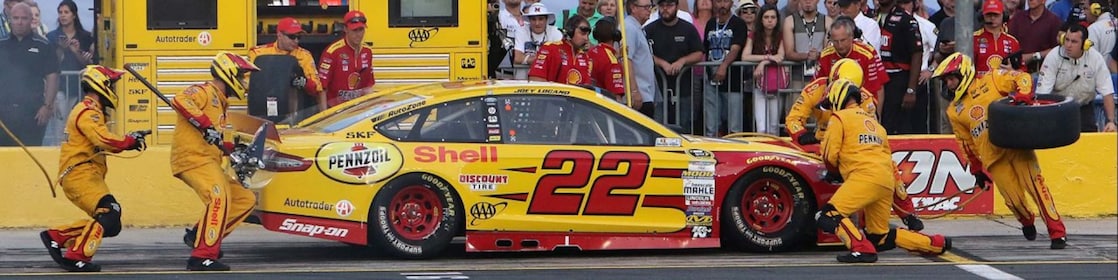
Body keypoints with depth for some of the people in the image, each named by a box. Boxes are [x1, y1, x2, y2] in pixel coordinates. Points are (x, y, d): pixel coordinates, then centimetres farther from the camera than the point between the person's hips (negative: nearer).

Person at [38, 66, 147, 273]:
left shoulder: (92, 111, 22)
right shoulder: (87, 112, -12)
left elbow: (102, 143, 23)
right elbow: (105, 141, -25)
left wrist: (130, 140, 10)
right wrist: (131, 141, -13)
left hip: (88, 177, 10)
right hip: (80, 175, -10)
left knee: (110, 225, 8)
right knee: (109, 213, -23)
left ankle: (56, 236, 13)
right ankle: (76, 257, -22)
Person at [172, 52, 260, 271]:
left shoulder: (219, 101, 27)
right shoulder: (205, 92, -3)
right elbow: (180, 101, -25)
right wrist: (205, 125, -29)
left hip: (207, 162, 10)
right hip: (192, 157, -10)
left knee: (245, 199, 10)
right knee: (219, 198, -28)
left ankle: (199, 234, 6)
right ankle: (202, 256, -31)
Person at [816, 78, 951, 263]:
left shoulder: (839, 118, 9)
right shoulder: (873, 122, 32)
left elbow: (829, 155, 5)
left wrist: (834, 173, 24)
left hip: (865, 178, -8)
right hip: (887, 183, 8)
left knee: (827, 217, -13)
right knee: (880, 239, 18)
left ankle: (861, 249, -29)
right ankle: (936, 244, 17)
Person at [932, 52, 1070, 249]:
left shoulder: (991, 81, 3)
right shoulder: (954, 111, 16)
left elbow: (1022, 78, -3)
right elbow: (965, 142, 19)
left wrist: (1023, 95, -23)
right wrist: (977, 170, 19)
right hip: (992, 157, 3)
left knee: (1035, 184, -13)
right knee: (1014, 199, -4)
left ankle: (1058, 233, -10)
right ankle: (1027, 223, 29)